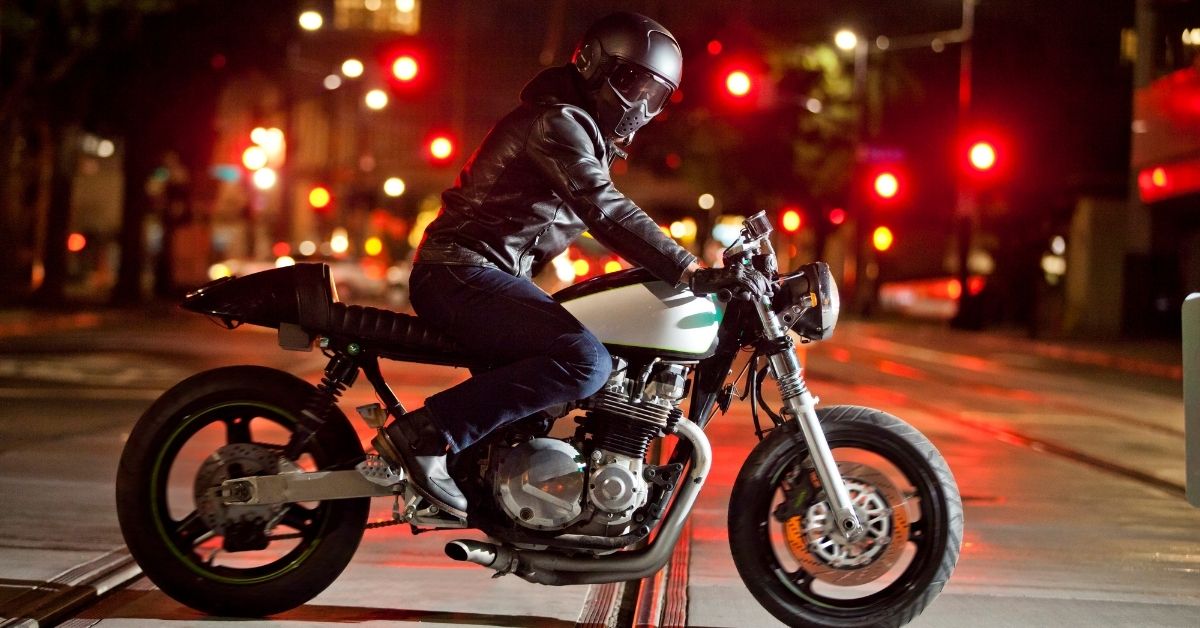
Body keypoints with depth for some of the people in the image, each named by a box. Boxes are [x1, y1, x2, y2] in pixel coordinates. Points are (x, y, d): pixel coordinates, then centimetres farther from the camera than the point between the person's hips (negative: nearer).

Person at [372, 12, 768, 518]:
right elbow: (606, 212, -26)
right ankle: (423, 434, -26)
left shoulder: (590, 137, 21)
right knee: (587, 361, -28)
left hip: (488, 277, 11)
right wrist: (692, 273, -33)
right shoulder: (558, 121, -12)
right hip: (460, 272, -11)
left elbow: (609, 219, 23)